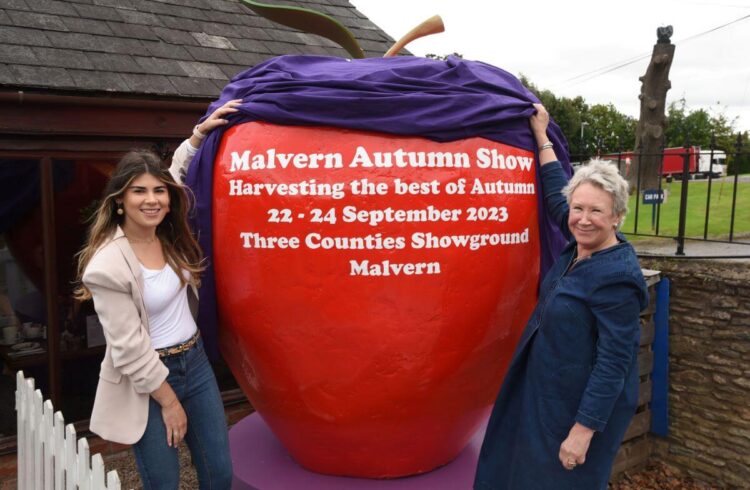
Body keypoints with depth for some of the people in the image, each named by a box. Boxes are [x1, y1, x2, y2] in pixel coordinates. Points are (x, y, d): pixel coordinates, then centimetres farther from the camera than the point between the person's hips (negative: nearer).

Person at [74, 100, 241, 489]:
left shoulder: (169, 235, -2)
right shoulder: (108, 265, -21)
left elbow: (178, 171, 18)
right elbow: (129, 349, -18)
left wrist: (200, 132, 9)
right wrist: (168, 400, -12)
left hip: (195, 362, 6)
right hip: (146, 381, -6)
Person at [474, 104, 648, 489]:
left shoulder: (616, 277, -24)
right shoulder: (581, 245, -3)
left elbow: (614, 360, -24)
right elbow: (555, 195, 12)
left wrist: (583, 429, -22)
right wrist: (541, 136, 17)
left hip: (586, 405, -8)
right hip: (546, 392, 8)